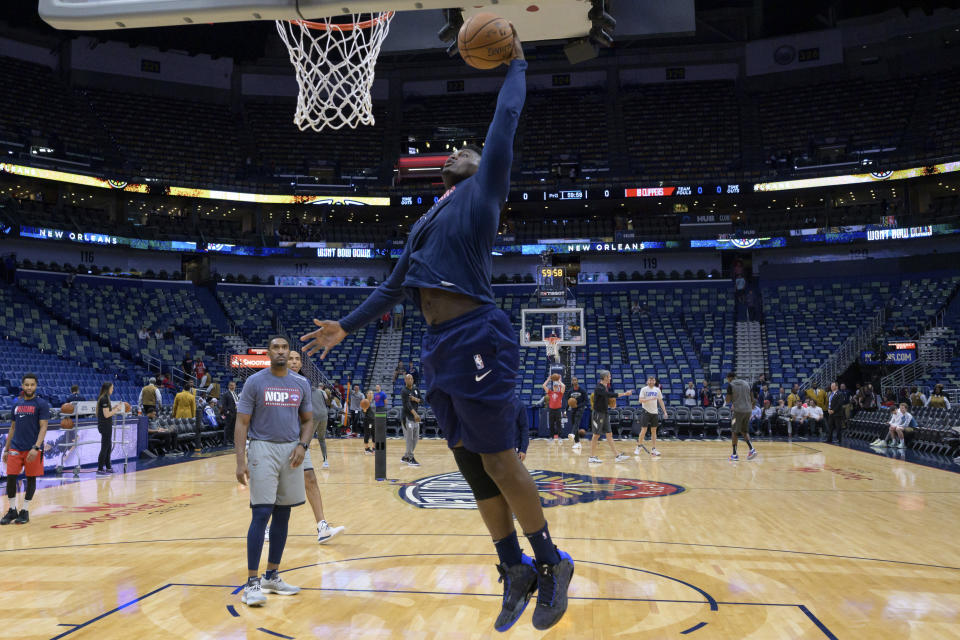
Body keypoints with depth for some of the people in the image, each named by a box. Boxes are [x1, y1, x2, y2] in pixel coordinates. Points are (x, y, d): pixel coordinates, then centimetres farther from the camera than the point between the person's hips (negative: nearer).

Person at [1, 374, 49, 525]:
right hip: (15, 448, 4)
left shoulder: (42, 404, -6)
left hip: (33, 449, -4)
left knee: (31, 479, 4)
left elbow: (43, 427, -11)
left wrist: (36, 447, -21)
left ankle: (25, 511, 15)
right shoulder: (16, 403, 10)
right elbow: (13, 428, 16)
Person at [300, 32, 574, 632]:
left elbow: (505, 125, -1)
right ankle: (516, 571, 21)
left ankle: (551, 563, 14)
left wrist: (516, 64, 10)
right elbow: (395, 287, 29)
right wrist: (347, 327, 29)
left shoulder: (482, 192, 6)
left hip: (477, 340, -8)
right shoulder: (425, 223, 26)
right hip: (440, 348, 8)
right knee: (470, 464, 9)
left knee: (497, 459, -4)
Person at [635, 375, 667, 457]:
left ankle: (653, 449, 9)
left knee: (654, 431, 6)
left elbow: (661, 401, 13)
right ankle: (638, 447, 6)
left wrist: (665, 411, 6)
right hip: (646, 412, -4)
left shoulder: (657, 390, 8)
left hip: (655, 413, 4)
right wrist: (650, 399, -26)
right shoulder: (644, 389, -4)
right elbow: (640, 400, -14)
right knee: (644, 430, -7)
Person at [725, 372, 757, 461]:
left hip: (738, 410, -5)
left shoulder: (730, 385, -3)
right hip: (748, 410, 5)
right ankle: (752, 449, 1)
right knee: (744, 431, 18)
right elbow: (752, 398, 11)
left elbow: (728, 400, -5)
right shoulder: (746, 383, 12)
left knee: (735, 432, 7)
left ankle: (734, 454, 8)